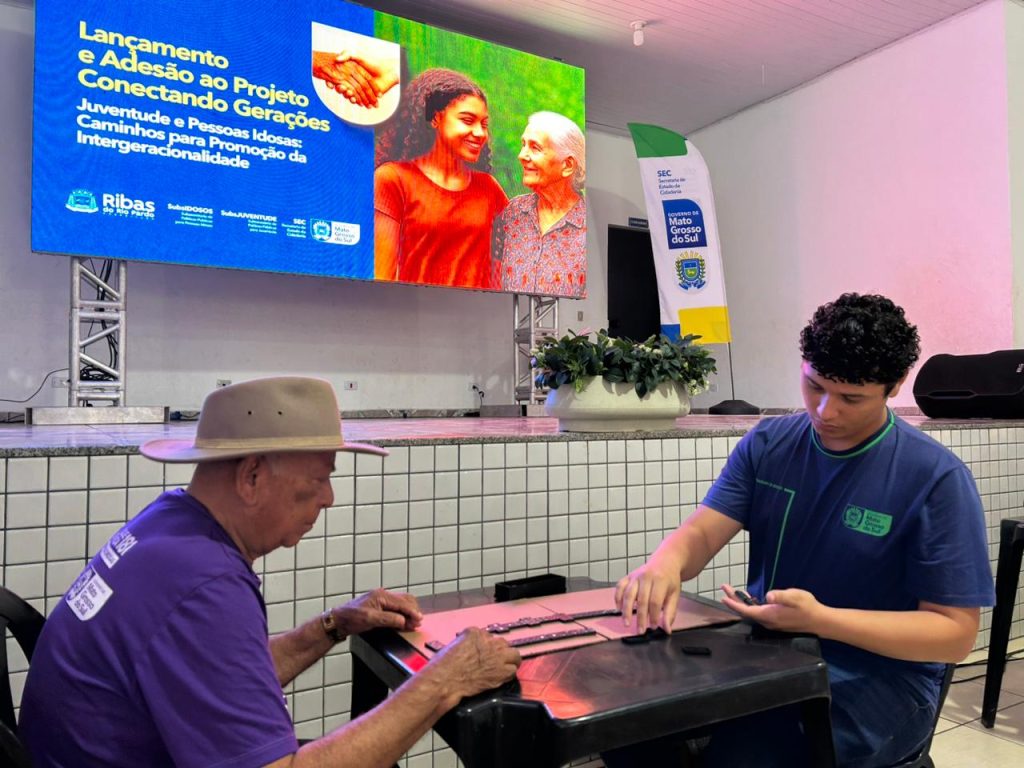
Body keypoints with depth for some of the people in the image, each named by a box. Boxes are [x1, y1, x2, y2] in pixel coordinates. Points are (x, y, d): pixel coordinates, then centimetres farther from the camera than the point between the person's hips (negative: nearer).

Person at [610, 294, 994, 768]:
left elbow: (956, 632, -10)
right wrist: (666, 563, -28)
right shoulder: (766, 444, 2)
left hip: (879, 678, -3)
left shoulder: (937, 479, -11)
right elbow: (702, 532, -3)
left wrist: (819, 619, -25)